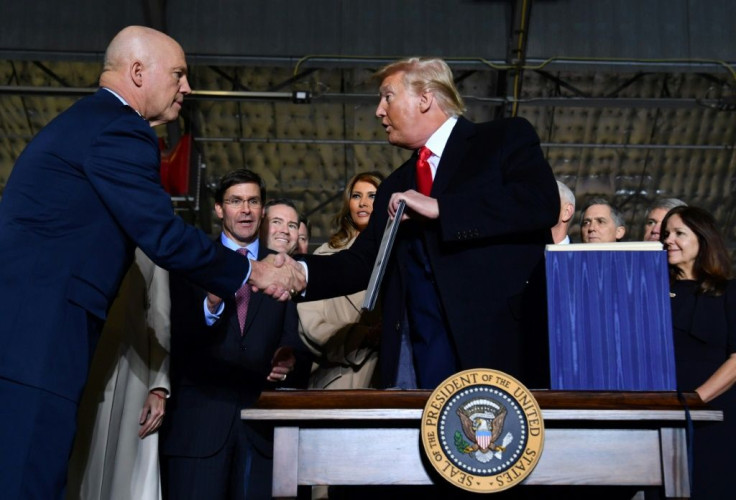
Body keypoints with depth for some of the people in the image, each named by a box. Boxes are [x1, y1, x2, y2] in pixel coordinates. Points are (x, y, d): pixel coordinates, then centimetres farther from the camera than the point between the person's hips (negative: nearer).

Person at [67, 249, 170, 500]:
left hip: (129, 377, -2)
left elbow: (160, 322, 2)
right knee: (79, 472, 2)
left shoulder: (146, 252, 7)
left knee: (124, 467, -3)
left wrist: (159, 388, -8)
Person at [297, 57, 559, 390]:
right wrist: (302, 272, -2)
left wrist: (439, 208, -15)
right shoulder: (395, 188, 21)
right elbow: (363, 261, 17)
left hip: (503, 346, -5)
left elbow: (542, 203, -14)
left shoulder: (506, 138, 3)